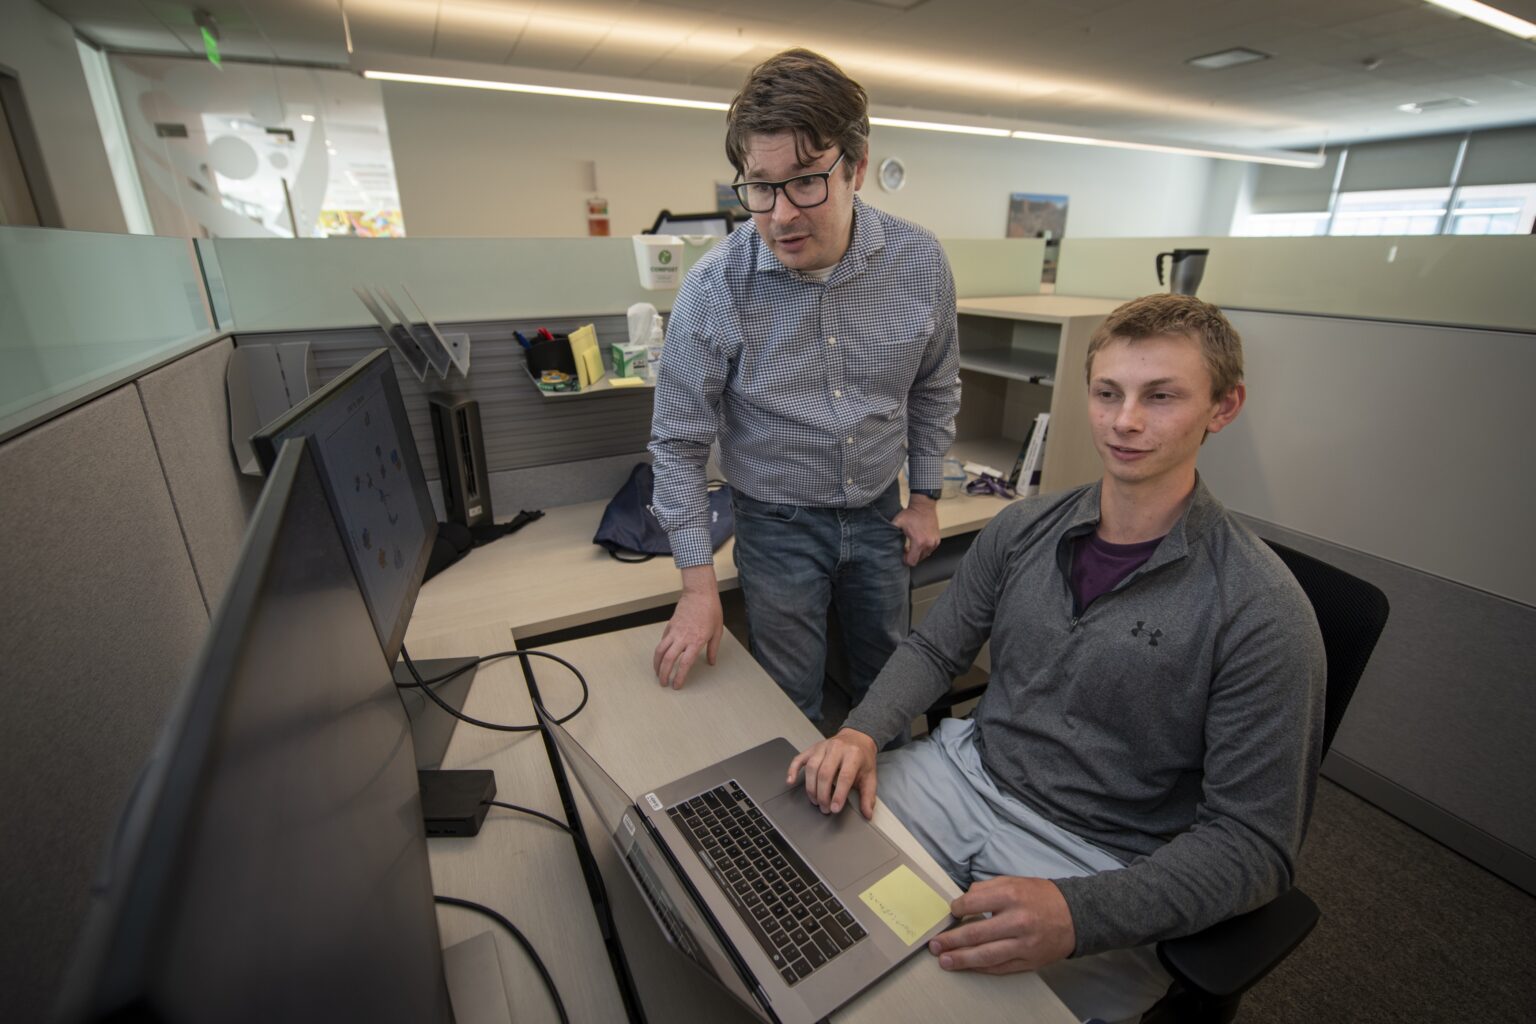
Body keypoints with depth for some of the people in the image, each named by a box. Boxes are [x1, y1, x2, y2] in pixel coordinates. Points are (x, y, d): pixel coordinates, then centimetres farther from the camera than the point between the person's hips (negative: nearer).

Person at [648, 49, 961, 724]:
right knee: (793, 704, 13)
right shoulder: (717, 286, -20)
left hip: (879, 514, 3)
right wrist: (698, 583, -13)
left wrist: (925, 496, 7)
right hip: (777, 524, -2)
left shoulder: (919, 262, -12)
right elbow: (679, 440, -12)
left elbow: (934, 389, 5)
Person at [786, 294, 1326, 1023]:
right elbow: (935, 648, 6)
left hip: (1099, 863, -3)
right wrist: (863, 732, -12)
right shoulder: (1024, 529, -3)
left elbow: (1251, 846, -13)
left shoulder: (1259, 611, -16)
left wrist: (1077, 914, -28)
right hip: (967, 772, 4)